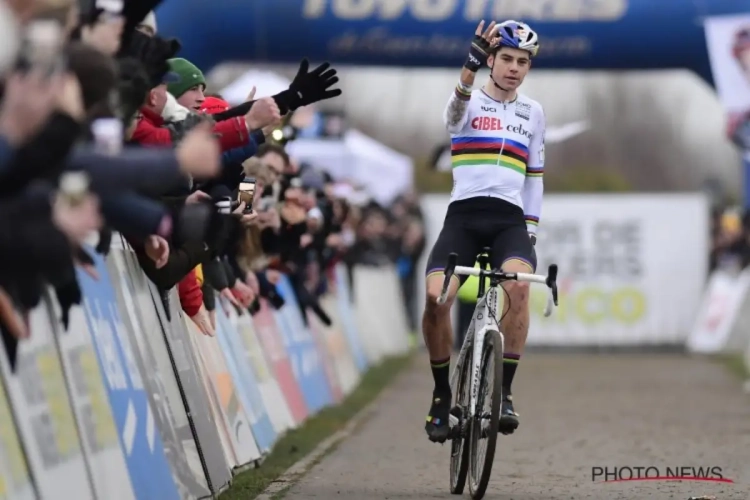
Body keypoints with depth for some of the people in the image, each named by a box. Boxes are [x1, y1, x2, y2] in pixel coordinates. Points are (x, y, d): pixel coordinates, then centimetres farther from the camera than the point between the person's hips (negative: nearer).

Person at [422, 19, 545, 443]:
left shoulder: (533, 113, 16)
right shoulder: (468, 103, 5)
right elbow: (457, 108, -22)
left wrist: (532, 231, 11)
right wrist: (471, 66, -43)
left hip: (510, 218, 1)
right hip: (464, 214, -1)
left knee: (519, 282, -31)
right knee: (435, 297, -23)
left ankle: (504, 391, -22)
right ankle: (442, 394, -1)